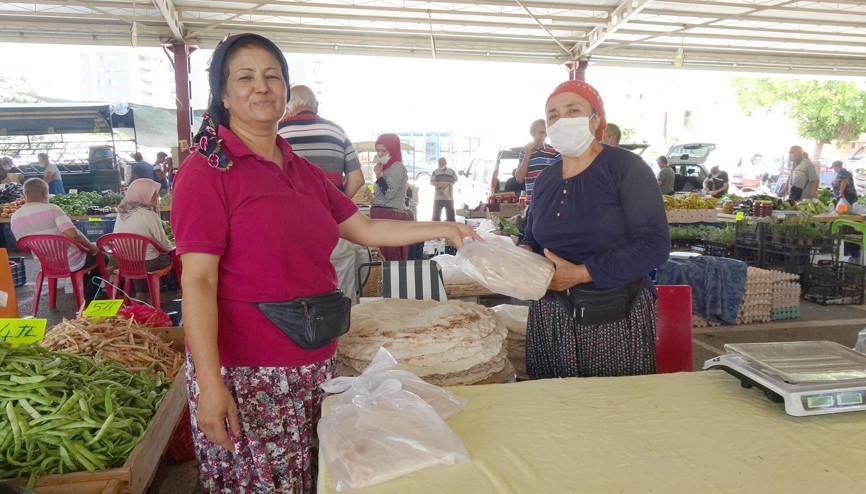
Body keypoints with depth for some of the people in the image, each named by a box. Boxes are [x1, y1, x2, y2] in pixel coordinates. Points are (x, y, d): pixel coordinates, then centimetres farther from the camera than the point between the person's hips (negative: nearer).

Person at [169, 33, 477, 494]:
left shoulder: (303, 171, 12)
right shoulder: (208, 169, -9)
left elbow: (365, 229, 19)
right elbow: (198, 282, -14)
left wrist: (442, 228, 16)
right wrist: (209, 384, -19)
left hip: (315, 362, 6)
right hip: (245, 373, -6)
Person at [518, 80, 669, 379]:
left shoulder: (626, 168, -7)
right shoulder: (545, 180, 11)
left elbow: (654, 245, -16)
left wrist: (581, 273, -19)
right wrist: (524, 254, -2)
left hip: (615, 321, -5)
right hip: (550, 319, 5)